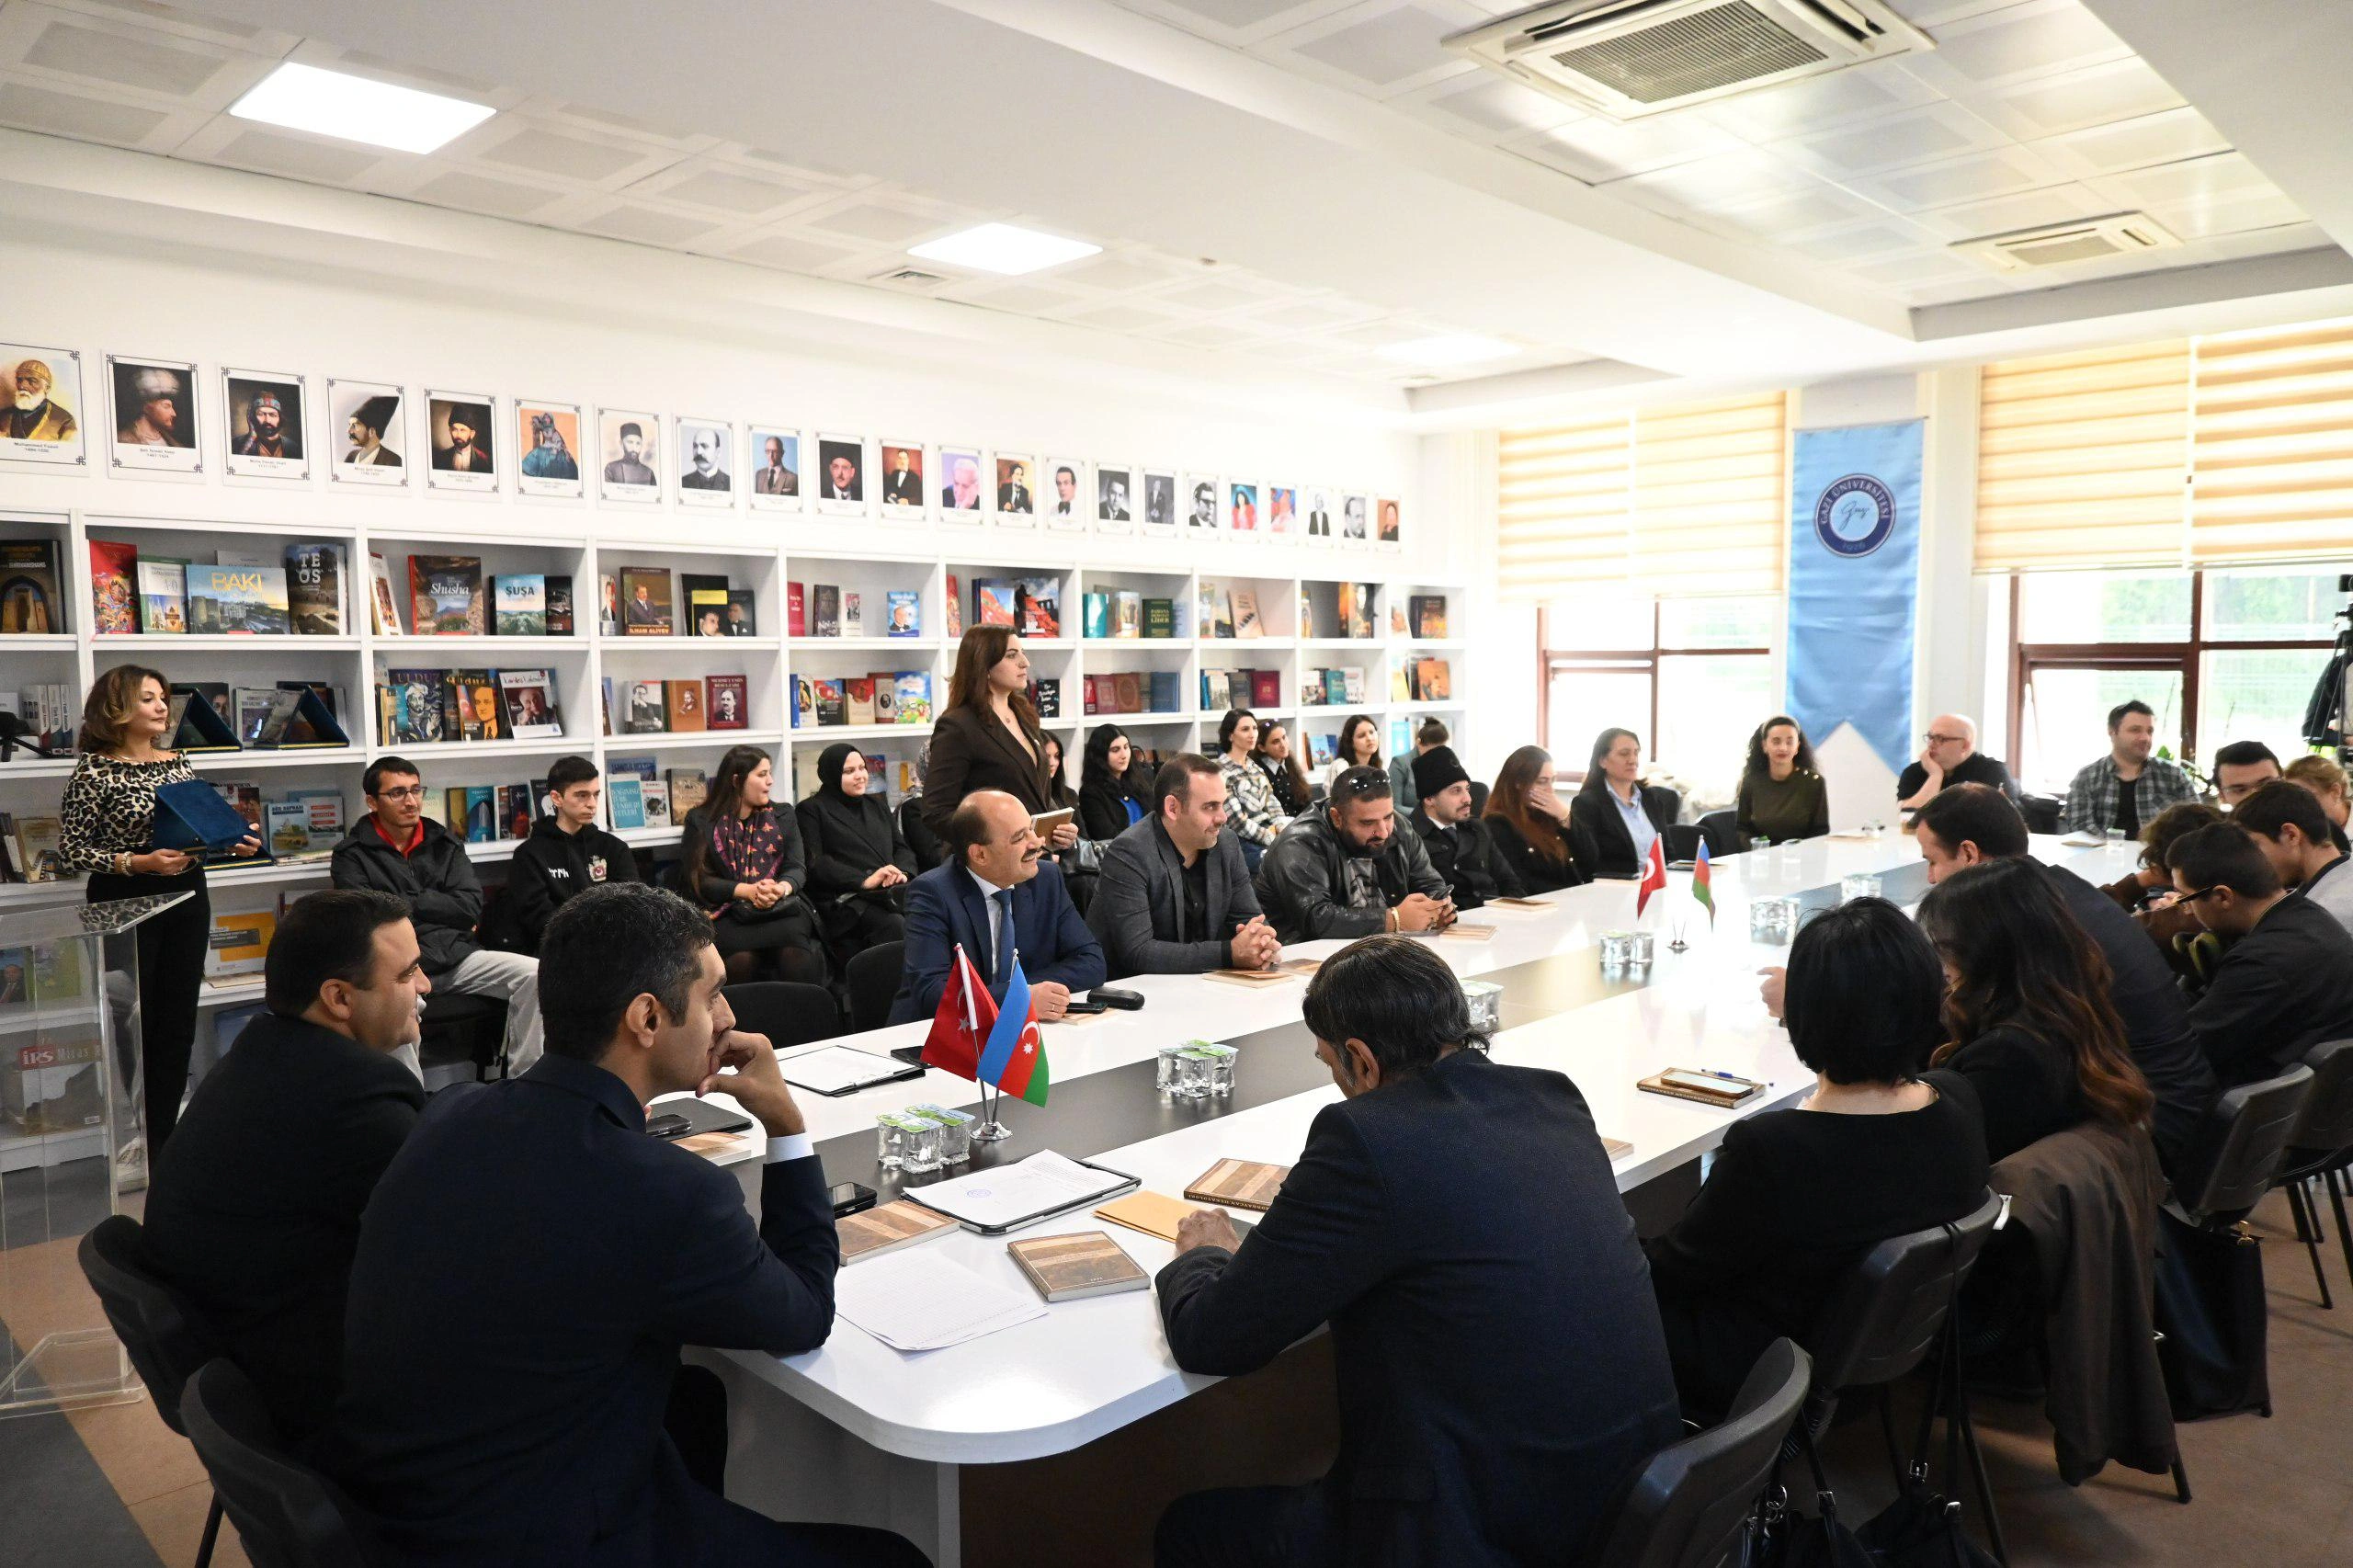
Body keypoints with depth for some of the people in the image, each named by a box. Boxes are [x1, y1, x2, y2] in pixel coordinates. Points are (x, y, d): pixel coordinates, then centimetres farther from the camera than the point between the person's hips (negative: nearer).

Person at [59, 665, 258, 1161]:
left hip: (186, 898, 5)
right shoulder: (94, 771, -8)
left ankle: (162, 1138, 17)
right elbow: (71, 851, -10)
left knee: (178, 1022, 7)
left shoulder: (178, 763, 9)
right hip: (124, 903, -5)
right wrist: (138, 863, -20)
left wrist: (232, 842, -1)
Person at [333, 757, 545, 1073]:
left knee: (535, 974, -19)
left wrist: (407, 903, -2)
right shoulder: (353, 855, 6)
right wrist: (442, 912, -4)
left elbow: (471, 907, 5)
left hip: (459, 955, 4)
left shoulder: (445, 843, 17)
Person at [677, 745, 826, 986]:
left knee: (795, 954, -33)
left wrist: (782, 888, -16)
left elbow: (797, 867, 9)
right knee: (742, 957, -36)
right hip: (727, 915, -2)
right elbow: (697, 879, 0)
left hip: (781, 908, 2)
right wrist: (748, 890, -13)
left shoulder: (783, 816, 17)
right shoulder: (701, 821, 9)